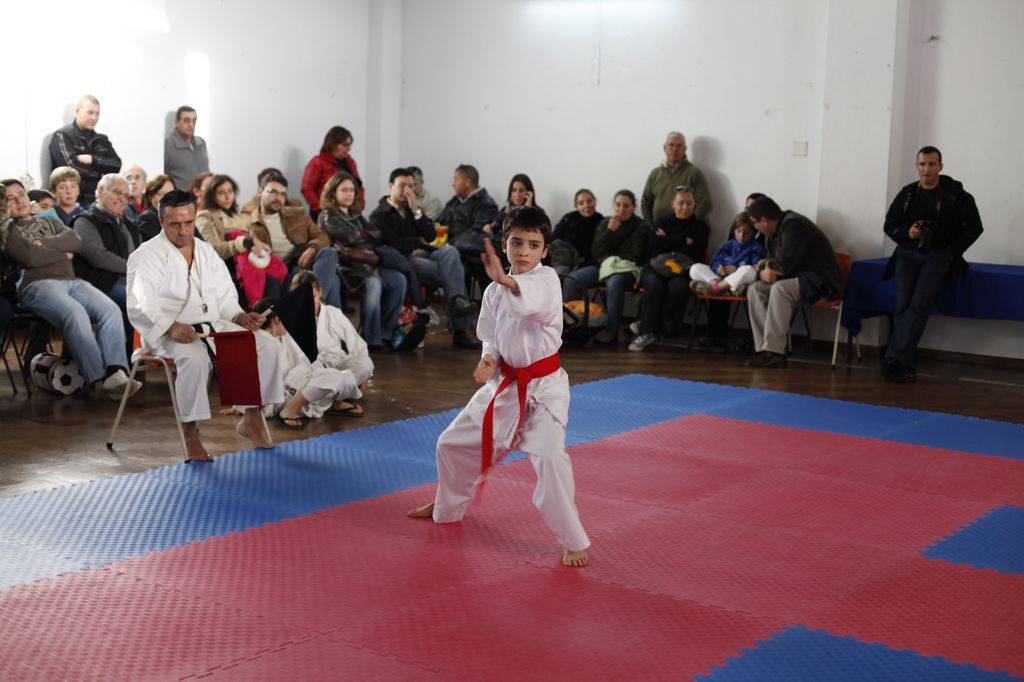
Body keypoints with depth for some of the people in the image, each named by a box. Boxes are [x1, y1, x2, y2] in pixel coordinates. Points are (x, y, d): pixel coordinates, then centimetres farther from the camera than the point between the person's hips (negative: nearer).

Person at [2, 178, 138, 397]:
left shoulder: (49, 222, 31)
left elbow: (75, 241, 11)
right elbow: (30, 257, -5)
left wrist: (44, 244, 0)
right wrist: (63, 254, 7)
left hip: (72, 281, 5)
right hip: (38, 285, -5)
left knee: (111, 310, -24)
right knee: (75, 312, -36)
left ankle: (116, 372, -38)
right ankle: (99, 378, -39)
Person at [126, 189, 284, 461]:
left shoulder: (206, 252, 17)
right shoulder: (146, 256, -3)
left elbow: (224, 297, 21)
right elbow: (139, 308, -13)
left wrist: (240, 317, 0)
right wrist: (172, 327, -28)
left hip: (214, 325, 6)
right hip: (168, 333, -6)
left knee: (265, 347, -12)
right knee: (196, 358, -39)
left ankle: (251, 418, 0)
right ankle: (191, 435, -28)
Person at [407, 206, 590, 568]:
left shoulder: (546, 279, -14)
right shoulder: (494, 291, 4)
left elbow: (533, 299, -39)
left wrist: (504, 279, -59)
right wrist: (488, 358, -8)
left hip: (542, 388, -6)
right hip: (503, 384, 6)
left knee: (549, 456, -26)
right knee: (453, 443, 16)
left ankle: (573, 542, -10)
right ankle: (448, 507, 45)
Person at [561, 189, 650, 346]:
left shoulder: (642, 227, 4)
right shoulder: (605, 223, 15)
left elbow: (636, 257, -2)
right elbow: (597, 253, 6)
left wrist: (611, 259, -2)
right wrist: (610, 231, -4)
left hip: (626, 269, -4)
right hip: (602, 266, 5)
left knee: (614, 284, -41)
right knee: (570, 279, -22)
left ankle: (611, 331, -35)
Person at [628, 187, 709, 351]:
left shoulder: (700, 227, 15)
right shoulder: (662, 223, 20)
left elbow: (695, 252, -4)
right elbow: (655, 244, -2)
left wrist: (668, 242, 1)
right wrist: (684, 241, -3)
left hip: (684, 271, -1)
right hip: (656, 269, 1)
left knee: (676, 286, -37)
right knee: (655, 283, -34)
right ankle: (646, 332, -38)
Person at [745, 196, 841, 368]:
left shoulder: (793, 225, -18)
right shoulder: (775, 231, 13)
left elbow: (785, 265, -24)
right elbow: (772, 261, 19)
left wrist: (767, 266, -2)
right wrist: (763, 270, -6)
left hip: (820, 281, -10)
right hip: (796, 279, 10)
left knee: (779, 289, -34)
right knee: (754, 289, -6)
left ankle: (773, 352, -33)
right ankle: (764, 348, -17)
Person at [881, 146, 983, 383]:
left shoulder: (956, 195, -1)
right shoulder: (907, 194, 6)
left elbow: (973, 228, 4)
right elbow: (890, 225, 15)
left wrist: (951, 252, -4)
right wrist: (906, 233, -6)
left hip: (937, 256, -3)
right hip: (907, 254, 3)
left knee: (919, 305, -19)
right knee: (903, 305, -11)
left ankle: (894, 360, -22)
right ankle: (905, 365, -7)